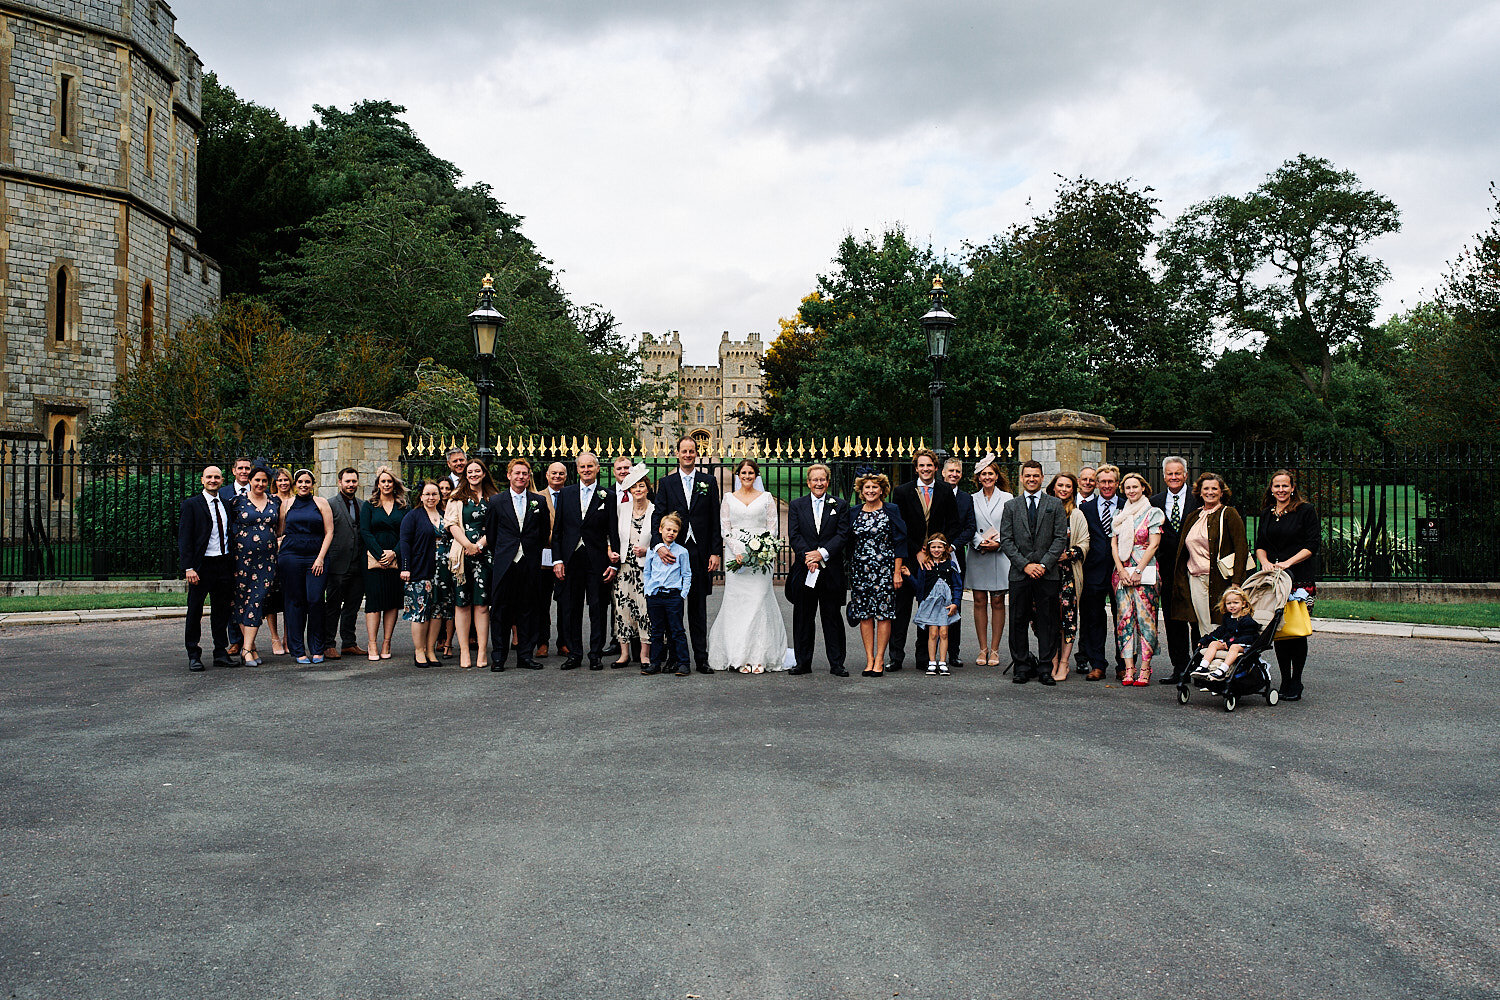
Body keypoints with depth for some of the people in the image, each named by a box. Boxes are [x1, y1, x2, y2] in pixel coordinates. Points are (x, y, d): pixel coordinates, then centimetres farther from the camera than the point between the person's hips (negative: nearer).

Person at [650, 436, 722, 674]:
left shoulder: (708, 482, 7)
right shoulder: (666, 483, 6)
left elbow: (715, 520, 4)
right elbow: (657, 516, 0)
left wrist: (716, 552, -2)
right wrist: (658, 544, -16)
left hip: (700, 553, 0)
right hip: (673, 552, 0)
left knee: (698, 607, 5)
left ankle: (701, 658, 8)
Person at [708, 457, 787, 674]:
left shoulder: (766, 497, 9)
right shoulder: (729, 499, 11)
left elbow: (773, 527, 5)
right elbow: (724, 529, 6)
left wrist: (760, 550, -9)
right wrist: (737, 552, -8)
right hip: (735, 556, 1)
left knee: (760, 601, -6)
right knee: (736, 602, -4)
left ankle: (759, 657, -4)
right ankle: (739, 657, 0)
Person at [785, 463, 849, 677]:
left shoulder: (838, 505, 6)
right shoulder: (797, 505, 8)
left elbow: (842, 535, -3)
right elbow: (794, 535, 0)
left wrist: (822, 553, -15)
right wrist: (808, 557, -13)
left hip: (831, 569, -1)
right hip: (804, 571, 1)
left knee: (832, 617, 4)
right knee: (802, 618, 5)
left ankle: (836, 663, 10)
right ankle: (803, 663, 14)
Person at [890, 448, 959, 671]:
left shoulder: (946, 494, 7)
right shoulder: (902, 492, 2)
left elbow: (953, 526, 8)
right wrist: (916, 552, -9)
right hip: (907, 558, -1)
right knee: (901, 609, -1)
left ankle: (923, 655, 14)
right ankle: (896, 656, 3)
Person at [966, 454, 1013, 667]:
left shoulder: (1007, 498, 4)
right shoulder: (972, 500, 8)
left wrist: (998, 543, -12)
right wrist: (980, 542, -10)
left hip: (1000, 555, -1)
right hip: (977, 555, 2)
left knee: (997, 602, 1)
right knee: (980, 602, 2)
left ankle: (994, 649, 7)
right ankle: (983, 648, 9)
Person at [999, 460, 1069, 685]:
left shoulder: (1055, 505, 8)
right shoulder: (1011, 506, 9)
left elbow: (1060, 538, 1)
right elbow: (1006, 541, 3)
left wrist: (1044, 564, -10)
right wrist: (1025, 565, -8)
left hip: (1048, 573, -1)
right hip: (1019, 573, 1)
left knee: (1047, 621, 1)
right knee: (1018, 621, 2)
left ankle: (1045, 668, 8)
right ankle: (1022, 667, 11)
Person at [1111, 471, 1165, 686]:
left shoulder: (1153, 513, 2)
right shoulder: (1119, 515, 15)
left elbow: (1153, 544, -5)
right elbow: (1114, 544, 10)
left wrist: (1138, 571, -11)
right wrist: (1121, 570, -4)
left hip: (1145, 570, -4)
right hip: (1122, 570, 4)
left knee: (1145, 617, -7)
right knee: (1124, 617, -3)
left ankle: (1144, 669, -5)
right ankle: (1129, 668, -4)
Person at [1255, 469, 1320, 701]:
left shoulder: (1306, 510, 1)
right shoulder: (1267, 514, 16)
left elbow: (1312, 545, -4)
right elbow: (1260, 544, 16)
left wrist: (1288, 562, -14)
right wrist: (1265, 562, -4)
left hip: (1300, 580, -4)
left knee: (1297, 632, -5)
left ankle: (1295, 684, 2)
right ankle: (1285, 681, 11)